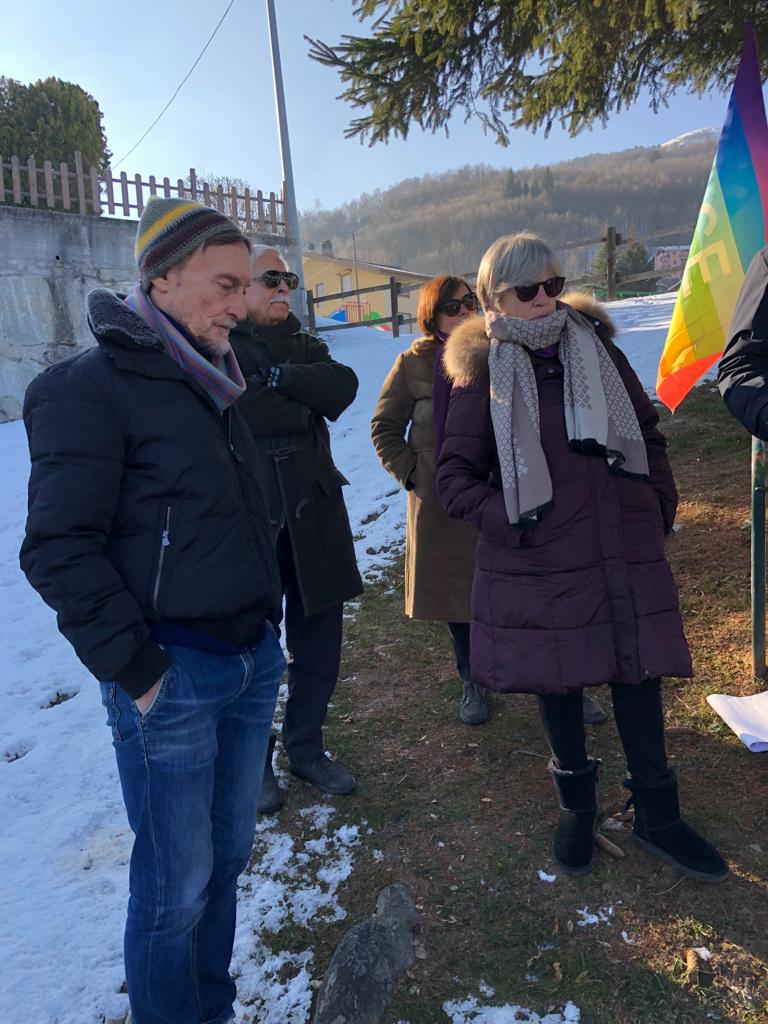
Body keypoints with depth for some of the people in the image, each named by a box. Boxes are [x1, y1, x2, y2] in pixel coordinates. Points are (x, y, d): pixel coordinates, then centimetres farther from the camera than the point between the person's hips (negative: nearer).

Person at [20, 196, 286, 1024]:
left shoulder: (211, 384, 13)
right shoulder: (90, 387, -10)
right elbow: (59, 550, -14)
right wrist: (135, 667, -15)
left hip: (250, 663, 7)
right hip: (172, 680, -7)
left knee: (225, 861, 19)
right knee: (176, 884, 7)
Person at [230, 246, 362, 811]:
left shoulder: (301, 344, 15)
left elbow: (344, 386, -5)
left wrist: (281, 377, -14)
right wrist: (305, 406, -11)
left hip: (314, 517, 5)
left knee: (320, 643, 12)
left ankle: (306, 747, 33)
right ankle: (254, 761, 27)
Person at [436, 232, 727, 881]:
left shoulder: (596, 346, 5)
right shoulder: (483, 374, -5)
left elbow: (647, 430, 14)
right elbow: (455, 474, -3)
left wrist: (661, 504, 8)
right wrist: (507, 520, -15)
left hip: (627, 553, 3)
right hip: (541, 561, -2)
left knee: (638, 676, 8)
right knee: (558, 680, 11)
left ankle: (656, 816, 29)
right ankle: (576, 804, 36)